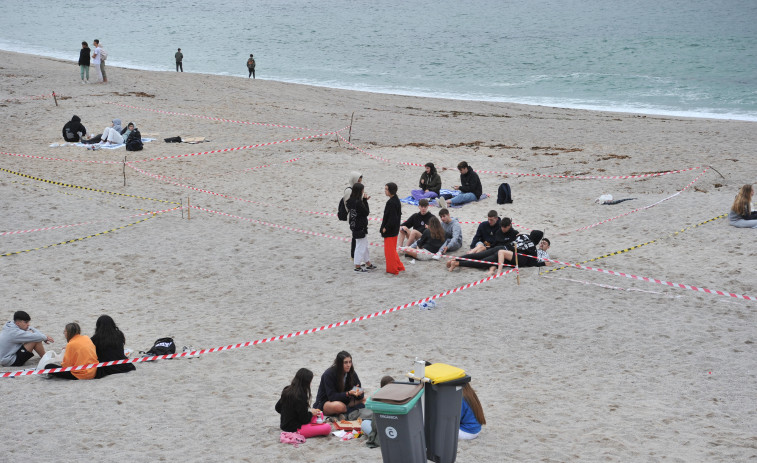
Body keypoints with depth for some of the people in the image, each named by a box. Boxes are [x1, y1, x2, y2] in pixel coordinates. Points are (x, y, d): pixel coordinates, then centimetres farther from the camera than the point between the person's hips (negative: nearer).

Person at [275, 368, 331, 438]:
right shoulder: (300, 397, -24)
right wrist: (311, 413, 2)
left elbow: (278, 408, 15)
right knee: (327, 427, -21)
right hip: (295, 429, -10)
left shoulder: (286, 390, 2)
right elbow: (304, 419, -18)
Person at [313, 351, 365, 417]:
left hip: (342, 401, 6)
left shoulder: (351, 373, -5)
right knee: (339, 406, -38)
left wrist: (358, 393, -28)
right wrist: (348, 394, -38)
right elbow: (332, 396, -26)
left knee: (363, 399, -9)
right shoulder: (329, 374, -21)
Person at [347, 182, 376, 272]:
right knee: (360, 246, 2)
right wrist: (365, 201, -13)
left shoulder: (350, 201, 3)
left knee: (364, 245, 20)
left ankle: (368, 264, 31)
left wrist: (364, 200, 6)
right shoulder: (358, 202, -25)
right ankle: (357, 267, 10)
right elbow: (366, 212, -16)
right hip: (360, 227, -10)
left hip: (354, 226, 10)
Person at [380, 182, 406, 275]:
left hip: (390, 231, -10)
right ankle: (399, 267, 27)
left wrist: (385, 228, -17)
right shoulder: (397, 200, 7)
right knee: (392, 250, 20)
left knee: (390, 250, 1)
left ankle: (392, 270, 9)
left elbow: (392, 218, -26)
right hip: (394, 230, 10)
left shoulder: (391, 202, -23)